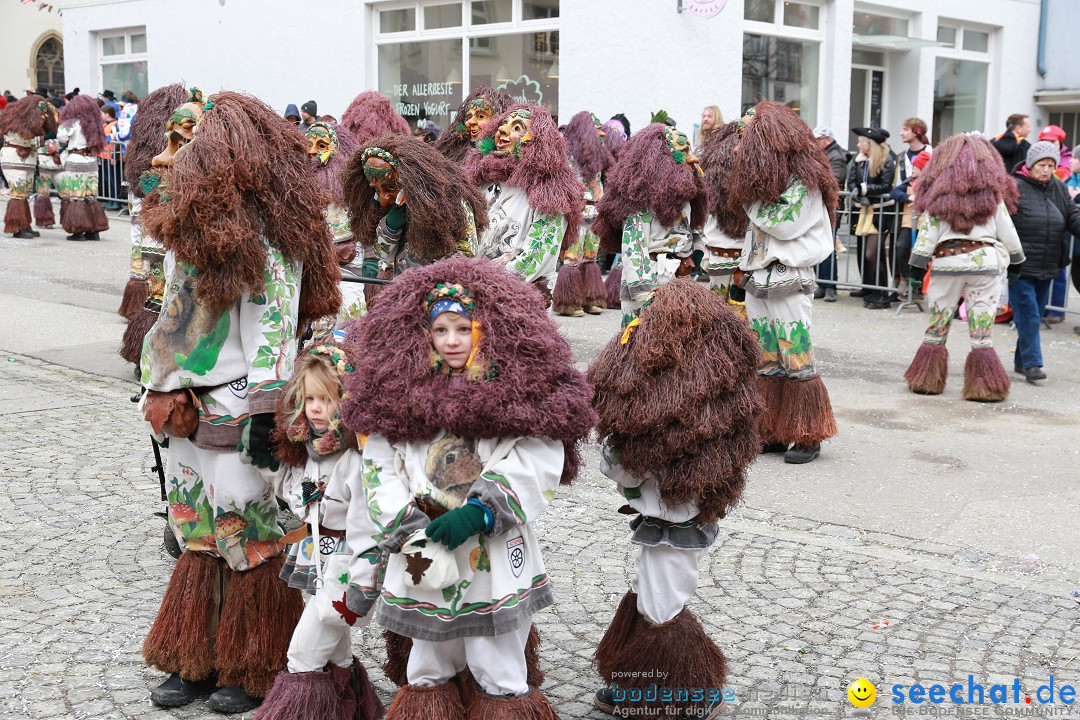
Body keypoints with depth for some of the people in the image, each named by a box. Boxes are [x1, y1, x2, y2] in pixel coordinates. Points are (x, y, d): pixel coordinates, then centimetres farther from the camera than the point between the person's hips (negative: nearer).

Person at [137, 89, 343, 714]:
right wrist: (163, 392, 20)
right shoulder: (197, 223, 12)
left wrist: (265, 414, -21)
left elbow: (276, 326, -19)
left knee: (252, 534, 4)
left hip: (239, 407, -9)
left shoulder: (265, 232, -15)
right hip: (190, 406, 9)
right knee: (201, 532, 15)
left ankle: (253, 671, 18)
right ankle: (197, 661, 27)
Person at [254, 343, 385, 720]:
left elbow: (368, 527, -25)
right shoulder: (311, 451, 6)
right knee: (336, 656, 19)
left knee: (304, 654, -5)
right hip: (318, 569, 9)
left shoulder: (357, 459, -23)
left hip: (346, 573, -9)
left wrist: (359, 588, -25)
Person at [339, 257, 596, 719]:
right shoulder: (400, 392, 1)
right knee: (429, 675, 18)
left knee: (499, 677, 9)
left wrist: (478, 513, -20)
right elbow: (378, 468, -1)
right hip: (424, 557, 2)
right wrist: (408, 532, -11)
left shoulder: (520, 391, -5)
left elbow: (537, 462, -12)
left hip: (499, 558, -2)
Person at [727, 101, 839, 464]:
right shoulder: (762, 179, 12)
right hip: (757, 280, 8)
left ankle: (808, 437, 7)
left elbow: (784, 224, -16)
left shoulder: (804, 180, -11)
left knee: (796, 360, -2)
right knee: (765, 362, 10)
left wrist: (754, 197, -10)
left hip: (789, 281, -8)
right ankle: (771, 434, 18)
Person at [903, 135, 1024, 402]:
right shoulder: (992, 190, 4)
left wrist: (918, 261, 2)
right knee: (981, 333, 1)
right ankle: (985, 387, 3)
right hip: (985, 262, 0)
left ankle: (927, 380, 13)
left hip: (947, 261, 0)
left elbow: (927, 229, -1)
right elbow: (1006, 230, 5)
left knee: (936, 330, 9)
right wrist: (1016, 257, 18)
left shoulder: (938, 191, 4)